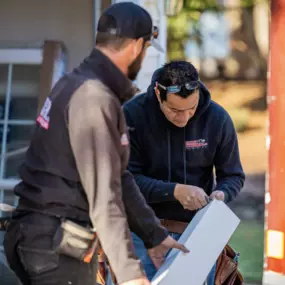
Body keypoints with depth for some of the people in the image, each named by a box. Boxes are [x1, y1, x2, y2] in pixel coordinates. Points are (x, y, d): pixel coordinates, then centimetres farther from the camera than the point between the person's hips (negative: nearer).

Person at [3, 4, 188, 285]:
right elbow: (103, 196, -22)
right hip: (55, 245, -10)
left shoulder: (76, 84, 13)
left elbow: (117, 178, 16)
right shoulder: (94, 99, -18)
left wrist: (154, 236, 16)